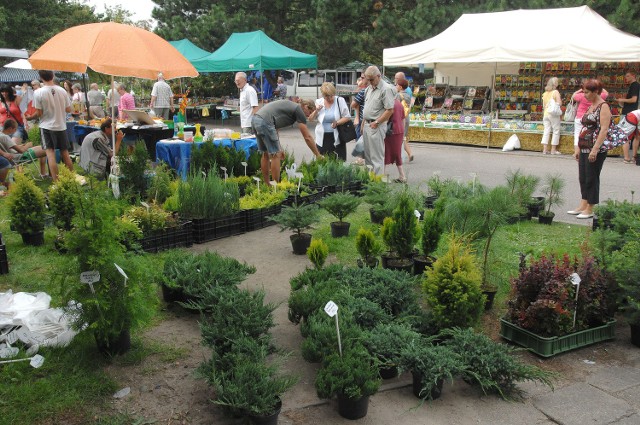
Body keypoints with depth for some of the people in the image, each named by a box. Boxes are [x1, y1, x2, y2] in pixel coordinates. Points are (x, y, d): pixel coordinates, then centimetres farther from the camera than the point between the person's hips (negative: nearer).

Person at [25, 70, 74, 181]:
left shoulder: (38, 92, -11)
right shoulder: (62, 90, -3)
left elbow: (39, 113, -10)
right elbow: (68, 109, 2)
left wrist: (30, 117, 9)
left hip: (47, 126, -3)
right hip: (61, 126, 3)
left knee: (50, 153, -1)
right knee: (65, 153, 12)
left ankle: (56, 181, -6)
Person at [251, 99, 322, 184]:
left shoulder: (289, 106, 27)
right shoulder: (299, 110, 2)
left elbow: (274, 126, 26)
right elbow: (307, 137, 1)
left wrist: (279, 148, 26)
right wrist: (318, 155, 8)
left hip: (255, 119, 9)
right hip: (264, 122, -9)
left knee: (265, 154, 18)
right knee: (276, 155, -1)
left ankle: (266, 185, 25)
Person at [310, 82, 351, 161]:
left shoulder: (340, 100, -1)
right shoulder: (319, 102, 6)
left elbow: (347, 117, -1)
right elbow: (310, 118, 9)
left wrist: (337, 123, -17)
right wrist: (316, 111, -10)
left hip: (337, 138, -2)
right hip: (322, 139, 2)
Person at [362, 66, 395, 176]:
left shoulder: (386, 89, -12)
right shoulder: (369, 89, 14)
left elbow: (390, 110, -18)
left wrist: (376, 122, -16)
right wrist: (363, 123, 17)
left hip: (377, 127, -8)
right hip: (367, 125, 8)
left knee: (377, 156, -5)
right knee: (367, 155, 14)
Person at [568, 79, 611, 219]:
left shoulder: (603, 107, -9)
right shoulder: (591, 107, 16)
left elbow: (604, 129, -19)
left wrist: (595, 149, -25)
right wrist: (579, 148, 19)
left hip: (596, 150, -9)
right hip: (585, 149, 9)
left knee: (591, 179, -2)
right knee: (583, 178, 11)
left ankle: (589, 210, 5)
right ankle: (583, 205, 19)